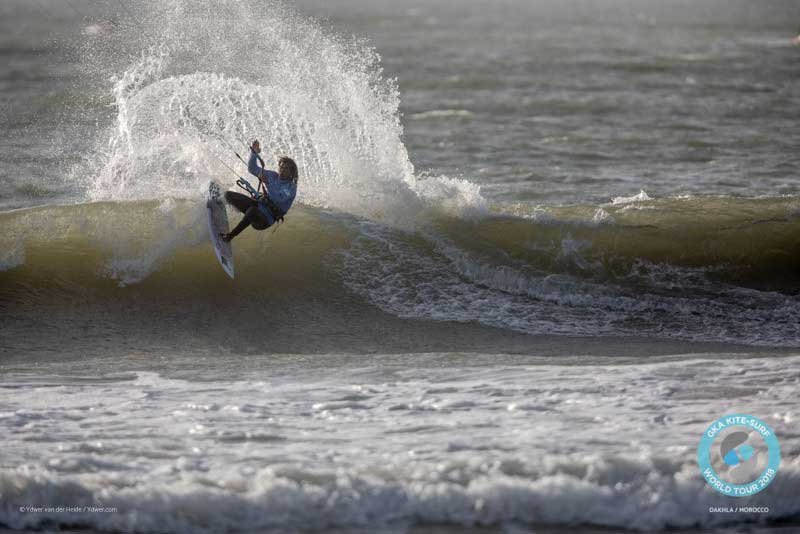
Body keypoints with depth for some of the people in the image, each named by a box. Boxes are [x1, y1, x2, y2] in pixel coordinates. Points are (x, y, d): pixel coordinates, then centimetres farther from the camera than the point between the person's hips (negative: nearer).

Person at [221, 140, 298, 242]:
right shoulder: (272, 176, 8)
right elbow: (252, 168, 11)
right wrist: (254, 153, -6)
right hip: (258, 206, 6)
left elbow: (278, 199, -27)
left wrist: (267, 183, -35)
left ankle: (230, 236, -30)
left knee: (252, 211, -43)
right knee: (228, 195, -7)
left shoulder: (291, 188, -10)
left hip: (266, 219, -6)